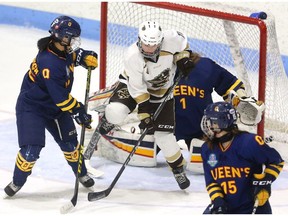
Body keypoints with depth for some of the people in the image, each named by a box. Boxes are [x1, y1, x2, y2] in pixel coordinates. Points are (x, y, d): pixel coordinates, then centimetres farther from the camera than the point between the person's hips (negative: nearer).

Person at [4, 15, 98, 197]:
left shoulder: (63, 50, -10)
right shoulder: (50, 64, -35)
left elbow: (75, 54, 17)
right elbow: (61, 98, -31)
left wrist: (87, 57, -4)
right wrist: (79, 112, -24)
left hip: (56, 107, 8)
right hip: (32, 107, -8)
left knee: (69, 142, 12)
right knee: (31, 149, -13)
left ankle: (82, 174, 34)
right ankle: (18, 182, 9)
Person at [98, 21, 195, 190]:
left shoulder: (171, 39, -28)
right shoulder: (133, 57, -32)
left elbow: (183, 42, -1)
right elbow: (137, 88, -25)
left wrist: (183, 59, -15)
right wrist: (144, 113, -24)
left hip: (162, 91, 2)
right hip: (134, 83, -2)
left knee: (164, 133, -4)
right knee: (116, 111, -29)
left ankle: (179, 168, 17)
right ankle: (106, 124, 9)